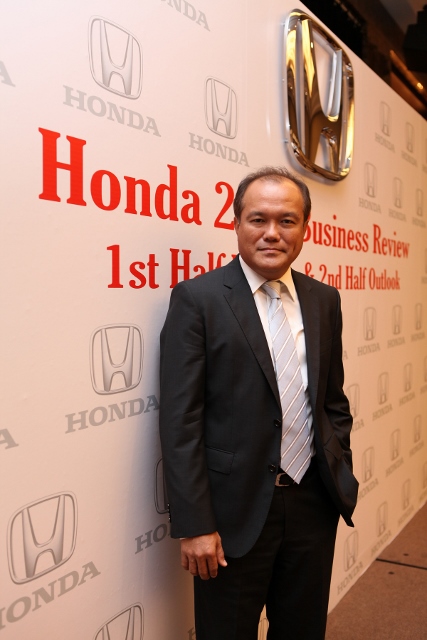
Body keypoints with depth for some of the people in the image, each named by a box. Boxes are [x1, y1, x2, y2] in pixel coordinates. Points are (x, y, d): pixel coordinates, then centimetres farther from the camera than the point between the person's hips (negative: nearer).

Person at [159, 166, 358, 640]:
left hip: (314, 504, 5)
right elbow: (180, 421, -14)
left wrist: (342, 478, 7)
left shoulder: (324, 300, 6)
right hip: (236, 511, -5)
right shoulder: (198, 298, -11)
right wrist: (194, 525, -15)